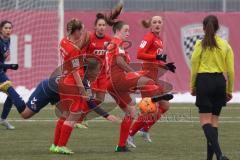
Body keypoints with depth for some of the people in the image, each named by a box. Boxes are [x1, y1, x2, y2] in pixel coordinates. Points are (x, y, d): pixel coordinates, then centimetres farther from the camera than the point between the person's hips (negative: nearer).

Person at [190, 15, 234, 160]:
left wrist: (193, 86, 9)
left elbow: (194, 67, -3)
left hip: (204, 80, -4)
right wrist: (230, 90, 14)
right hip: (220, 82, 4)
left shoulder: (200, 45, -3)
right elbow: (231, 70, 5)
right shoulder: (225, 45, 5)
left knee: (205, 120, -4)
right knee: (214, 119, 13)